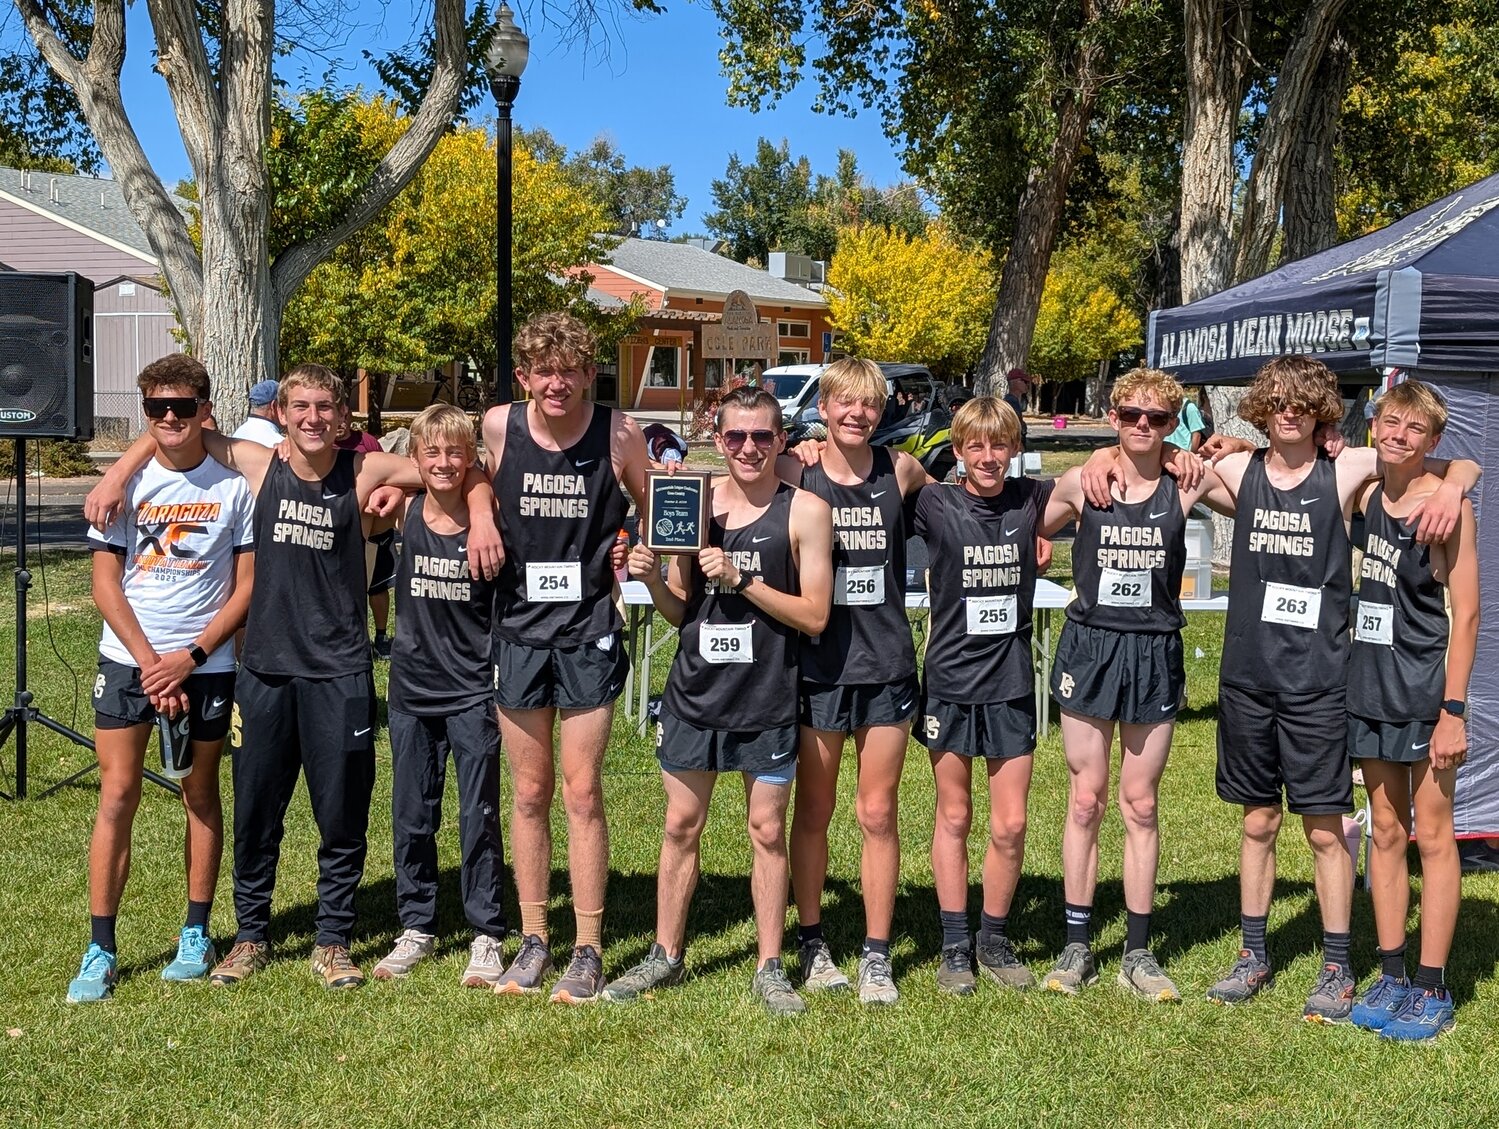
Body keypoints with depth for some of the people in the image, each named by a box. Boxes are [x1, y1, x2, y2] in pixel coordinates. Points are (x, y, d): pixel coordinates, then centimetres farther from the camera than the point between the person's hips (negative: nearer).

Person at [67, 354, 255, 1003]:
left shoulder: (234, 488, 0)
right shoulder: (126, 484, 2)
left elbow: (246, 587, -1)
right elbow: (106, 585, 0)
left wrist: (189, 656, -11)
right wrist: (151, 662, -9)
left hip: (207, 664, 0)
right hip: (129, 659, 1)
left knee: (200, 794, 8)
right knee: (117, 796, -2)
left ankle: (196, 934, 20)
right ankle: (100, 951, 4)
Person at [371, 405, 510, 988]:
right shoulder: (405, 513, -2)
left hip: (473, 691, -3)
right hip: (412, 686, 3)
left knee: (479, 815, 2)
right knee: (411, 816, 11)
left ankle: (487, 935, 13)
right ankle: (416, 927, 26)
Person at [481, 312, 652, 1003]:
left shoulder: (618, 435, -7)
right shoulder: (498, 428, -3)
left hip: (589, 632, -2)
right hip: (519, 628, 2)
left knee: (582, 793, 0)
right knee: (529, 793, 10)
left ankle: (588, 950, 10)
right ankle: (532, 940, 21)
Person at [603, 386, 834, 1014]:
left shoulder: (804, 510, -6)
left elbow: (815, 616, -9)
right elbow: (680, 610, 11)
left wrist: (742, 580, -18)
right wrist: (650, 579, -10)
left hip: (767, 698, -3)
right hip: (695, 689, 3)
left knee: (768, 831, 7)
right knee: (681, 825, 12)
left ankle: (770, 968, 20)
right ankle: (666, 956, 27)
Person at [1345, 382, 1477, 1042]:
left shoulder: (1447, 506, -10)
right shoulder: (1365, 498, 7)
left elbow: (1466, 613, -11)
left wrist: (1453, 709, -15)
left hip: (1425, 691, -6)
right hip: (1370, 689, 6)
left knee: (1432, 836, 1)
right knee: (1386, 832, 11)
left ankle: (1432, 992, 9)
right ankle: (1391, 978, 20)